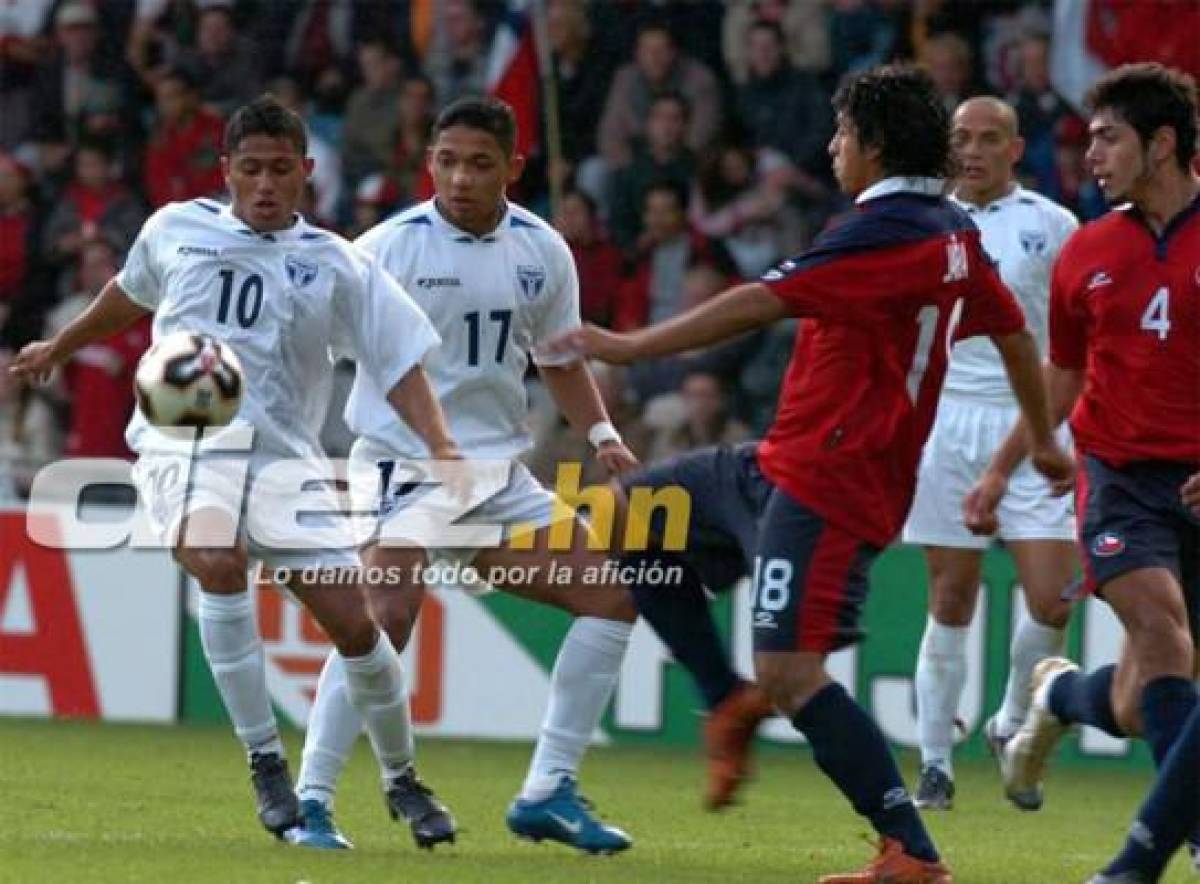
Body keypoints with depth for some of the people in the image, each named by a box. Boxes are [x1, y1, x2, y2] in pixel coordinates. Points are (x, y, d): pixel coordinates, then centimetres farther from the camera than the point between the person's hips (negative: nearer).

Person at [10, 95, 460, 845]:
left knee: (355, 623, -5)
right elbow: (131, 293, 30)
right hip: (184, 442, -1)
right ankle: (266, 762, -23)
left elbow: (400, 363, 4)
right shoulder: (176, 230, 9)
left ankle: (400, 780, 21)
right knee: (220, 564, -33)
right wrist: (60, 348, 43)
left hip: (284, 459, 1)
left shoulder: (336, 267, 5)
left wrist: (442, 447, -12)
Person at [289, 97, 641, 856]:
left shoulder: (543, 251, 5)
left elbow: (560, 359, 19)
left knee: (614, 595, 0)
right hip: (403, 461, -6)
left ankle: (548, 793, 7)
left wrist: (602, 434, 5)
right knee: (386, 616, -27)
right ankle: (312, 802, -18)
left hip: (498, 472, 6)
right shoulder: (391, 248, -12)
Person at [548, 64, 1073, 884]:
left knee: (790, 671, -16)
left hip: (823, 485, -10)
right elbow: (1015, 333, 23)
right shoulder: (956, 235, 10)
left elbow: (759, 304, -22)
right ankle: (730, 701, 16)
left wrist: (629, 347, -16)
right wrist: (1045, 440, 38)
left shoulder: (885, 233, -19)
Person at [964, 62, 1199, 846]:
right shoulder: (1087, 253, 8)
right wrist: (1000, 470, 22)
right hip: (1121, 478, 1)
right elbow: (1063, 376, 21)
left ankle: (1062, 694, 35)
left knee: (1137, 707, 1)